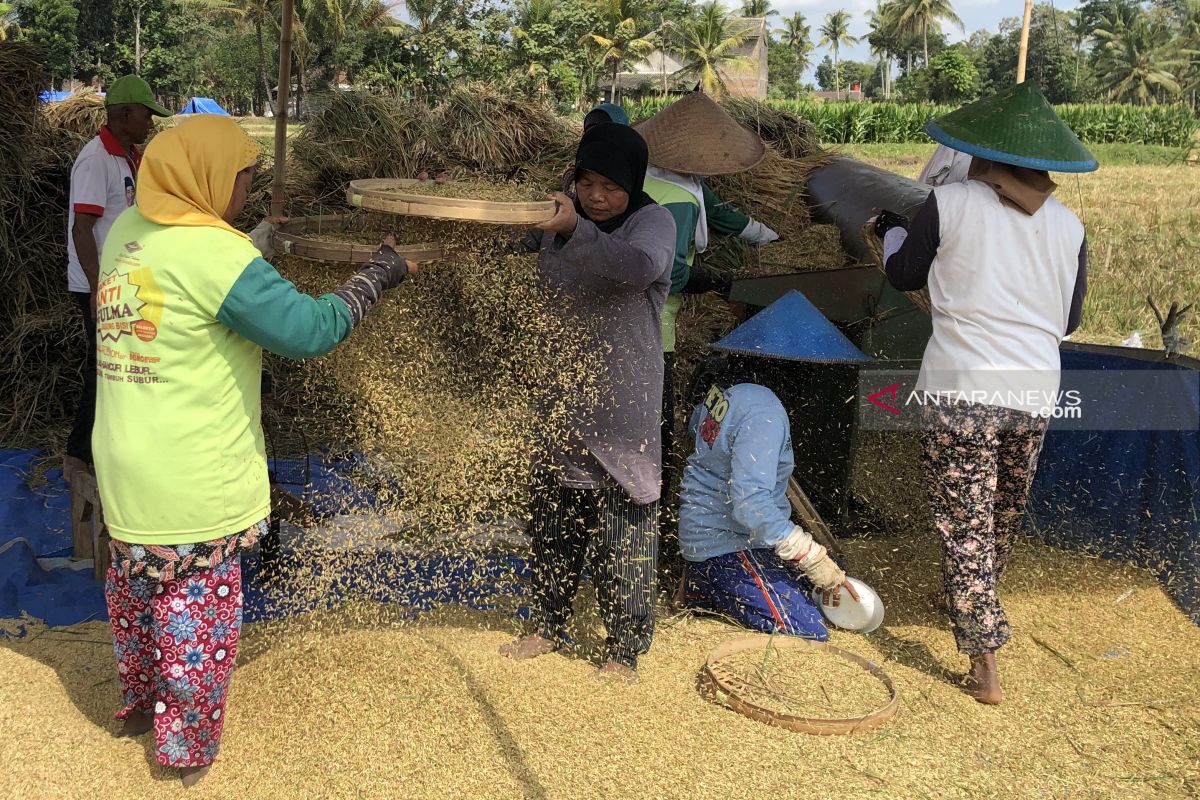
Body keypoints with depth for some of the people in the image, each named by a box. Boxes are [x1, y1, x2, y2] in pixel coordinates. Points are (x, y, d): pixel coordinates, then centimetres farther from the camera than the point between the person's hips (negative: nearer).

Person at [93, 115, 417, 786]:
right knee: (200, 610, 8)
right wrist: (378, 275, -11)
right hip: (195, 482, -8)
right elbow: (308, 329, -23)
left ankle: (143, 703, 45)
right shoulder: (214, 252, -21)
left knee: (137, 590, 25)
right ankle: (188, 749, 22)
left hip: (126, 469, 8)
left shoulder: (126, 233, 3)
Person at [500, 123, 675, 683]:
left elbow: (639, 266, -32)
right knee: (554, 520, 15)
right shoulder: (560, 222, 9)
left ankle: (624, 650, 10)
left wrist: (575, 230, -42)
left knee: (621, 532, -3)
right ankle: (549, 628, 31)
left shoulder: (653, 222, -9)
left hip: (622, 403, -6)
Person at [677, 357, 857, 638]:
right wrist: (814, 559, -27)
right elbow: (749, 503, -30)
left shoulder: (716, 394, 2)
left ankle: (699, 587, 11)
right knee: (810, 639, -14)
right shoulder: (763, 412, -24)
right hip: (728, 548, -10)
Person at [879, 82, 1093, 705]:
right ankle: (980, 604, 48)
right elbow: (1068, 319, 13)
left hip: (961, 391, -4)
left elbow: (903, 276, 7)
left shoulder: (949, 204, -7)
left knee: (965, 526, 3)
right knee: (1004, 516, 24)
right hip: (1035, 392, 5)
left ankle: (986, 666, 2)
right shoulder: (1068, 226, 4)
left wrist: (892, 236, 28)